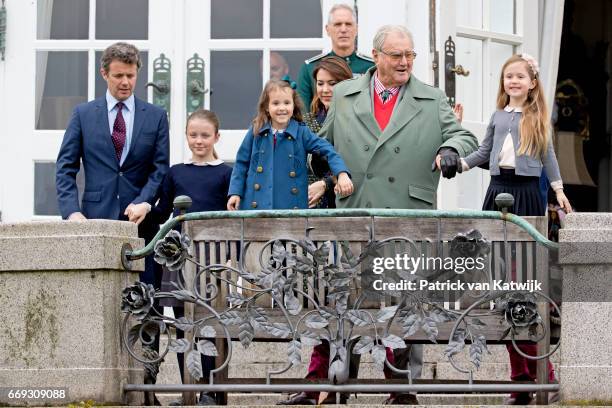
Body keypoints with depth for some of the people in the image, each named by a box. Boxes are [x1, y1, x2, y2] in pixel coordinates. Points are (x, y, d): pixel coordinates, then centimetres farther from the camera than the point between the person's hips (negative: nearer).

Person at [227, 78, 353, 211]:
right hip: (256, 205, 1)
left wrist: (342, 174, -22)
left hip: (292, 206, -1)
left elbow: (328, 151, -7)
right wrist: (235, 192, 3)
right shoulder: (256, 132, 4)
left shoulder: (302, 133, -1)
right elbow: (242, 163, 10)